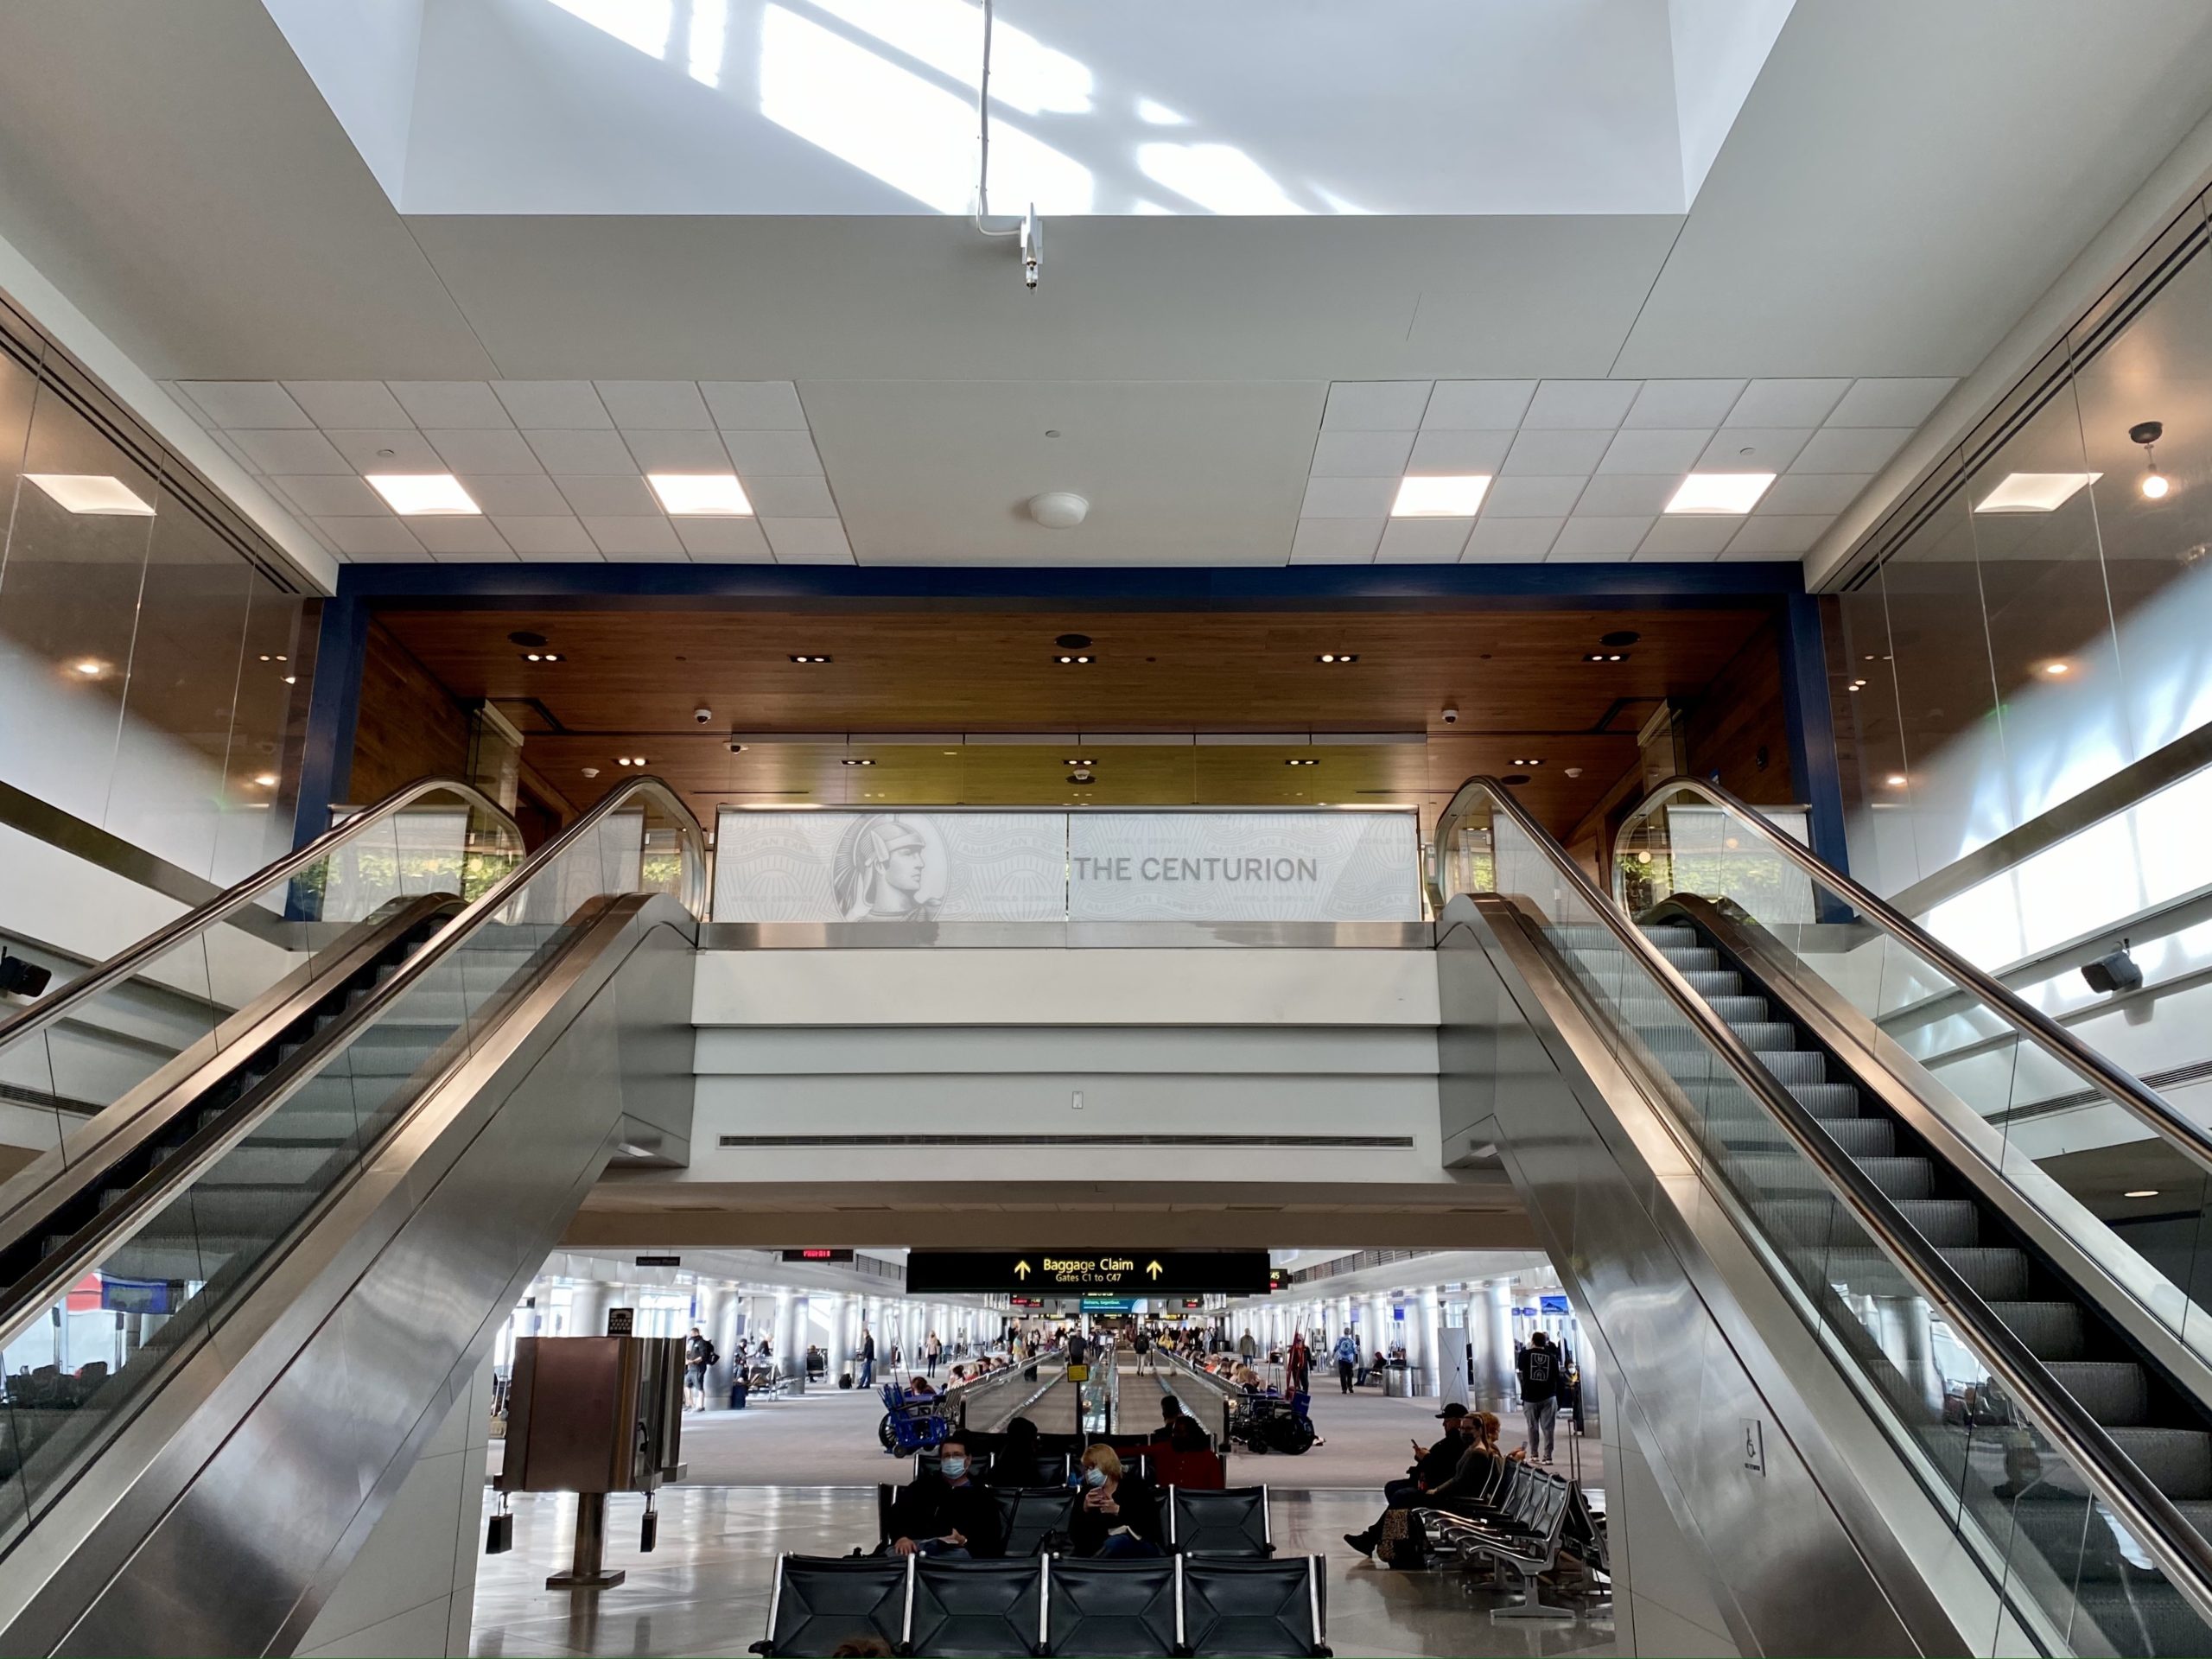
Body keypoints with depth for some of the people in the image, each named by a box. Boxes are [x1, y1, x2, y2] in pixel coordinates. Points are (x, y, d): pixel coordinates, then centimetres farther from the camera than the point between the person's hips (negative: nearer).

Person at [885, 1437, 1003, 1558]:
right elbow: (898, 1512, 10)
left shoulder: (982, 1497, 19)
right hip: (916, 1544, 2)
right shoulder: (924, 1484, 25)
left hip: (956, 1549, -2)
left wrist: (964, 1541, -12)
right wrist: (901, 1537, -13)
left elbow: (992, 1537, 9)